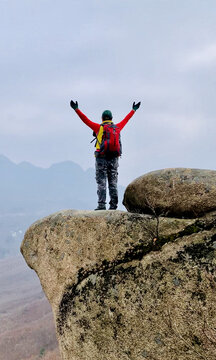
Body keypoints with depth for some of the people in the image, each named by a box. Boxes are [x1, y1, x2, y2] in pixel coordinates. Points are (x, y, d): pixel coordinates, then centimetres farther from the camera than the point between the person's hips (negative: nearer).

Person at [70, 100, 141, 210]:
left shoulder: (99, 127, -2)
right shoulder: (117, 127, 9)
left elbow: (86, 120, -2)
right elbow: (125, 120, 25)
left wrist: (76, 109, 1)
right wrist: (133, 110, 41)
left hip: (102, 159, -3)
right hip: (114, 159, 3)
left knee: (101, 183, -3)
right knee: (113, 183, 6)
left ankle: (101, 205, -9)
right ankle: (113, 205, 6)